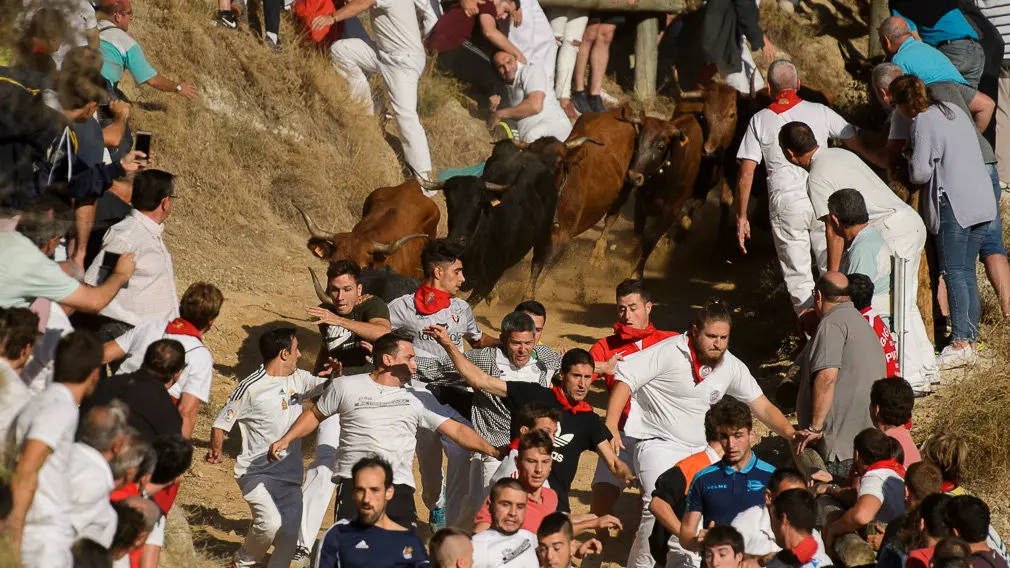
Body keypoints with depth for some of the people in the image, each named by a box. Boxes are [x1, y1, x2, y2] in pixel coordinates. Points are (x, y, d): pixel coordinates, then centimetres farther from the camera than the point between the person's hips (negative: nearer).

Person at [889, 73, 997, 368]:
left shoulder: (922, 123, -8)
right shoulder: (953, 111, 16)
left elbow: (920, 172, -12)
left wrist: (911, 159, 8)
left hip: (954, 204, -8)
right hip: (983, 200, 8)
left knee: (954, 272, -6)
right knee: (967, 271, 12)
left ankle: (961, 343, -11)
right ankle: (970, 337, 12)